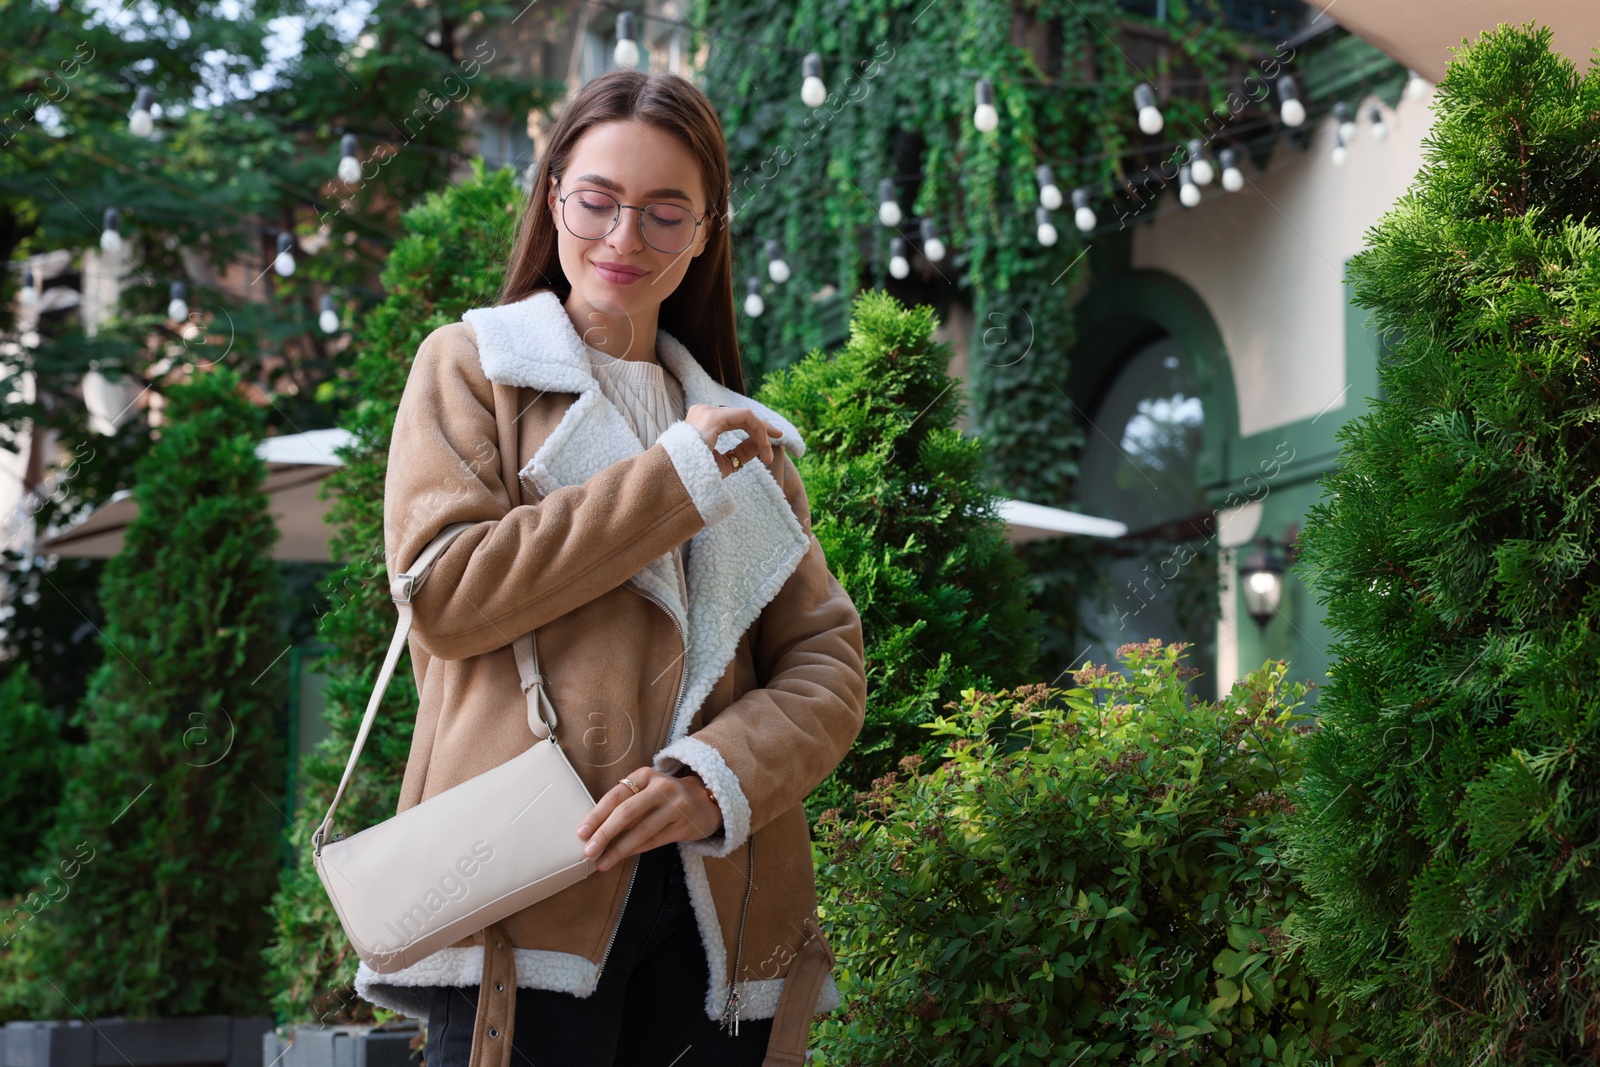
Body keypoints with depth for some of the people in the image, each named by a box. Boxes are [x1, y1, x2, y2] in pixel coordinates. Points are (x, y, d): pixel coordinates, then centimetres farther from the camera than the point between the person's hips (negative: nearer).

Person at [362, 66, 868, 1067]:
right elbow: (445, 595, -6)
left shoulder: (744, 433, 22)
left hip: (718, 901, 4)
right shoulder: (472, 366, 11)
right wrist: (676, 473, -4)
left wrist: (719, 775, -11)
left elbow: (828, 662, 10)